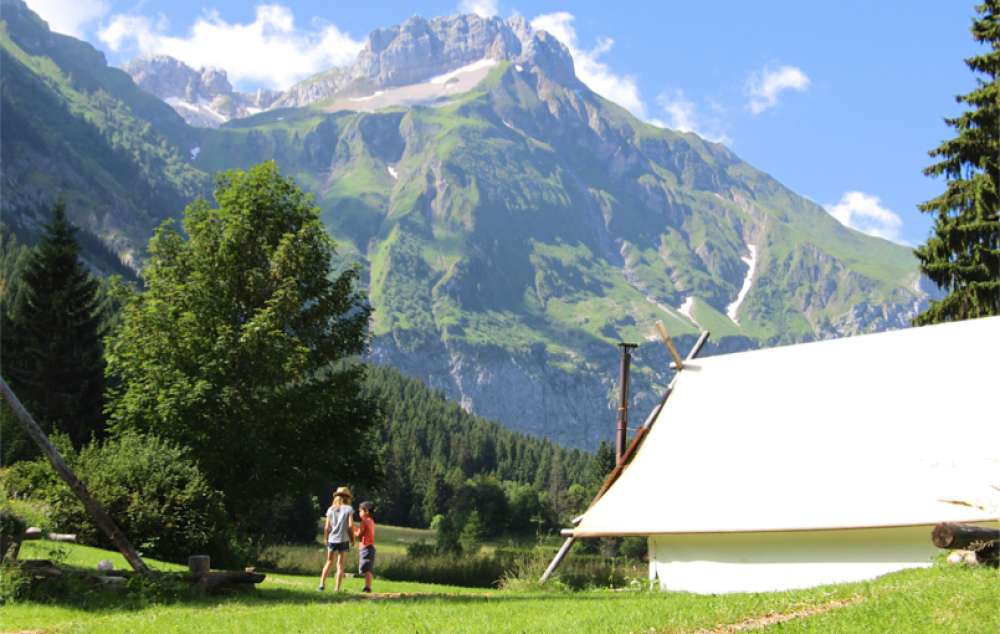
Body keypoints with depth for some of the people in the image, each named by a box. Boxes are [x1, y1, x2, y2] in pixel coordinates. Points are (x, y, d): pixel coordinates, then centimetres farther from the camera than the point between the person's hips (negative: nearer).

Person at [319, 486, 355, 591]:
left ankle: (322, 584, 6)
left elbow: (327, 526, 3)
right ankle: (337, 588, 0)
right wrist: (352, 538, 2)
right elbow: (350, 525, -9)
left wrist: (325, 538, 13)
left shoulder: (331, 509, 6)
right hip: (343, 540, -3)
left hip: (332, 539, 3)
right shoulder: (348, 509, -2)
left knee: (329, 562, 15)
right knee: (340, 564, 3)